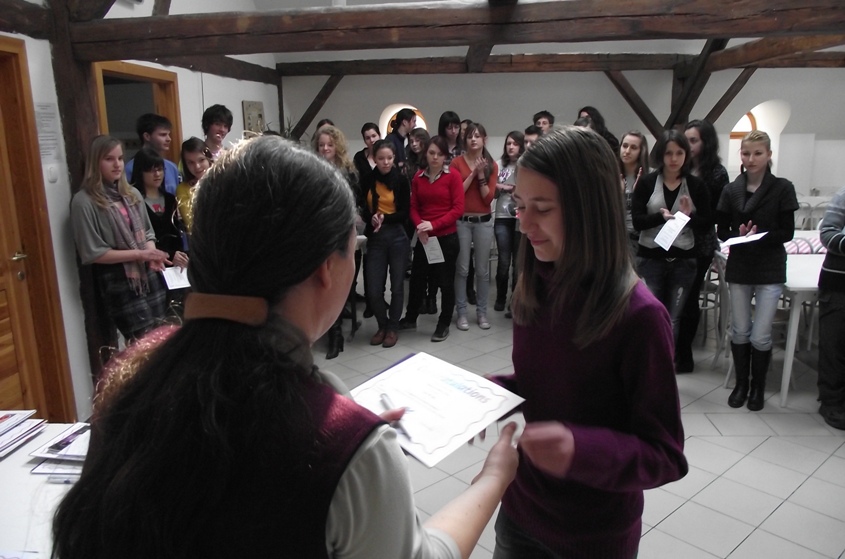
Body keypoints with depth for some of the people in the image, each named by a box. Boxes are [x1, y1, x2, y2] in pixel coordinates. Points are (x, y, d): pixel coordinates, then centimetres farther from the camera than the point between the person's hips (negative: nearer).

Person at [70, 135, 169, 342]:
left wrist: (152, 255, -8)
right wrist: (139, 254, -15)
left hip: (149, 275, 6)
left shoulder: (133, 194, 9)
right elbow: (93, 253, -12)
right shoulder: (84, 201, -9)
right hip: (118, 280, -6)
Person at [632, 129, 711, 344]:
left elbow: (707, 223, 2)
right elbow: (637, 221, -8)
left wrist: (689, 216, -18)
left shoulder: (696, 185, 1)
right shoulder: (647, 182, -3)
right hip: (650, 259, -1)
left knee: (673, 320, 9)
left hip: (683, 261, 1)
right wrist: (660, 217, -26)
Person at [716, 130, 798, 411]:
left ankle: (758, 387, 20)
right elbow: (722, 231, 3)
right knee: (739, 331, 10)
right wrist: (739, 236, -17)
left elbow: (787, 232, -5)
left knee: (761, 335, -1)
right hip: (739, 268, 2)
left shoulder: (782, 188, -4)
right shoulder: (731, 190, 3)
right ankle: (741, 384, 27)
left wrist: (759, 236, -21)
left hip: (770, 270, -2)